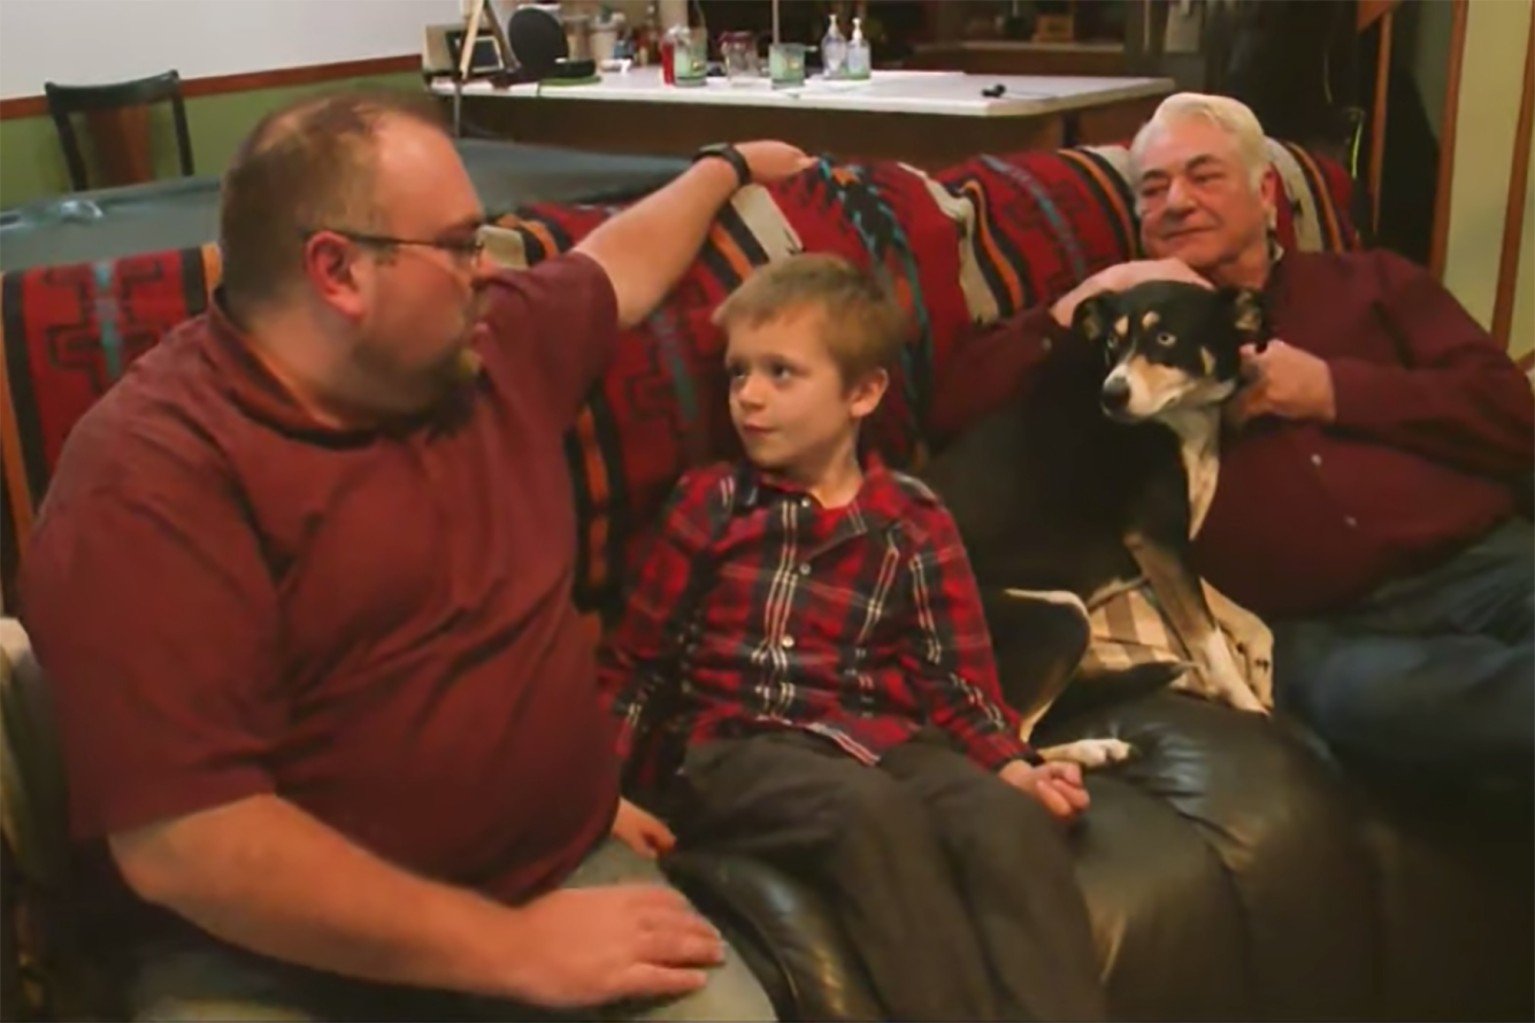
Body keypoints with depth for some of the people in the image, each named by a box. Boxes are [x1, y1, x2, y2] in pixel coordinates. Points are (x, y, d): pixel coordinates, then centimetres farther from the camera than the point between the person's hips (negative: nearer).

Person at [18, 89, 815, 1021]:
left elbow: (622, 265, 29)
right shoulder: (150, 477, -17)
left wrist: (729, 167, 43)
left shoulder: (491, 348, 6)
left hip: (564, 869, 6)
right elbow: (183, 843, -24)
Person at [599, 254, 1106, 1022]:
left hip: (883, 740, 2)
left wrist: (1012, 765, -9)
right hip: (736, 748, -2)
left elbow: (958, 683, 10)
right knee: (877, 813, -36)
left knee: (1012, 823, -31)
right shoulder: (710, 503, 9)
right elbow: (633, 661, 11)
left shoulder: (914, 522, 12)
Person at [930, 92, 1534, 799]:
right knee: (1373, 695, -37)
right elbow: (955, 409, 9)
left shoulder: (1369, 281, 25)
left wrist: (1332, 390, 1)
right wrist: (1085, 299, 2)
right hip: (1326, 625, -1)